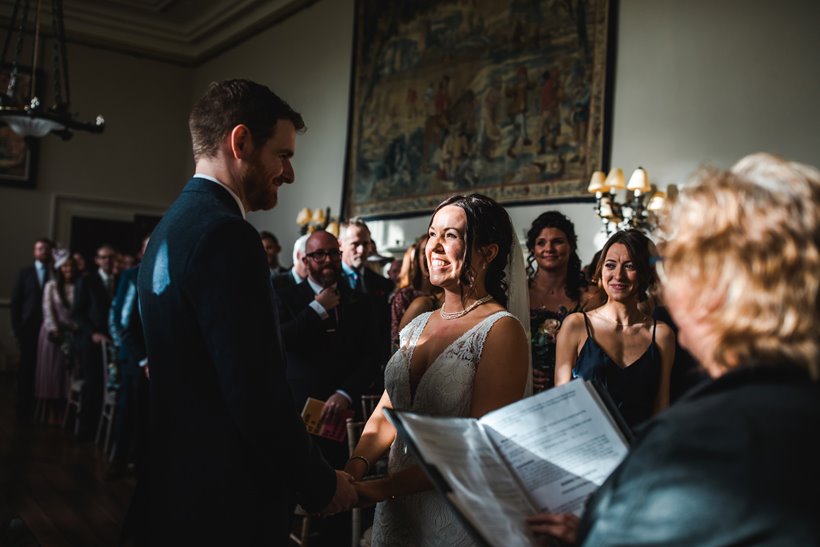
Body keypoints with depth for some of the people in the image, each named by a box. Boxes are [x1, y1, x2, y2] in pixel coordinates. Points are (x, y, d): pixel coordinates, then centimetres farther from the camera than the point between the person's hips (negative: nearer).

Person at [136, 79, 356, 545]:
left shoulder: (172, 227, 9)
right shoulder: (226, 235, -22)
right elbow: (257, 392, -25)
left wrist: (295, 415, 14)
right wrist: (321, 485, -11)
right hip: (226, 505, -9)